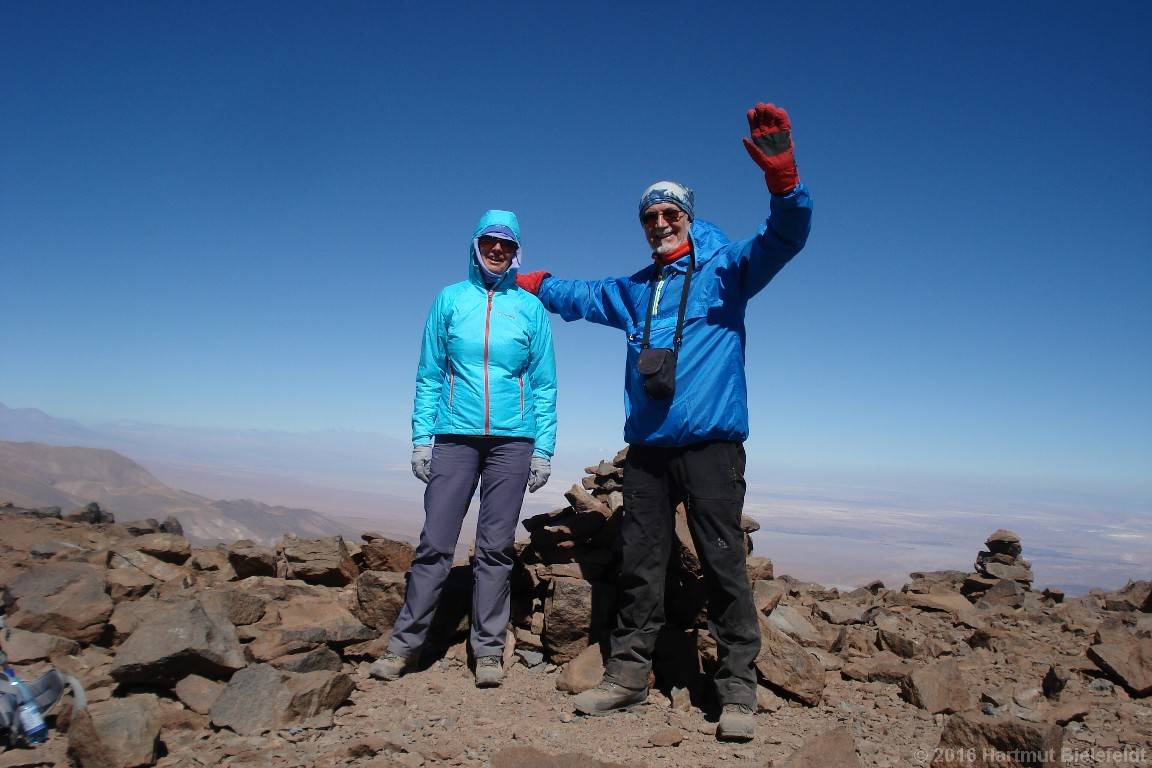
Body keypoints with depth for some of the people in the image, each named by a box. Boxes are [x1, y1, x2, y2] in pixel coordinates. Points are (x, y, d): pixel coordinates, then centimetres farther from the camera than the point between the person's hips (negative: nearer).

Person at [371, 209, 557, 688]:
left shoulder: (530, 307, 7)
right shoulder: (450, 299, 8)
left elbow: (544, 384, 6)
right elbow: (429, 376, 6)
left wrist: (544, 448, 0)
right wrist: (421, 436, -1)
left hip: (512, 440, 0)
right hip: (455, 438, 0)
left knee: (496, 547, 4)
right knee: (435, 543, -1)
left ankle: (488, 650, 13)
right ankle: (405, 642, 11)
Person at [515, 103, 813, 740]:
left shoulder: (725, 268, 6)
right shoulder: (633, 290, 21)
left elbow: (784, 237, -10)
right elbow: (579, 296, 37)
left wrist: (781, 178, -27)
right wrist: (532, 283, 40)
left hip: (710, 444, -5)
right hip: (645, 448, 5)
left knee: (723, 563, -4)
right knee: (638, 565, 8)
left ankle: (737, 690, 6)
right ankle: (627, 674, 17)